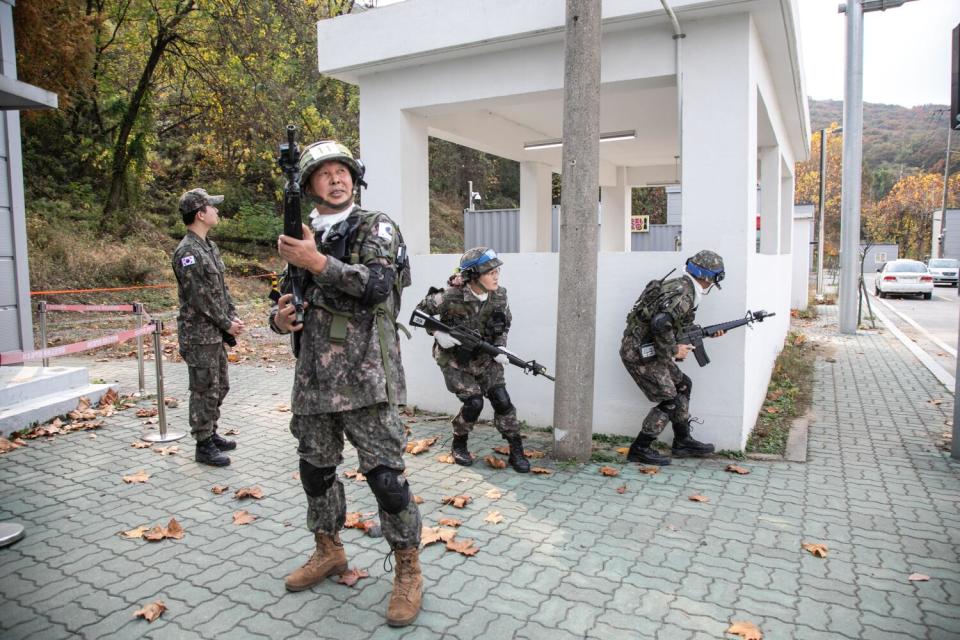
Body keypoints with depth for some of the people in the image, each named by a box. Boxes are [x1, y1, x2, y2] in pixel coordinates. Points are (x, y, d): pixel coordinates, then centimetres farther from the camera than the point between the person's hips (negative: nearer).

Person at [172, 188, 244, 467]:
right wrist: (226, 324, -13)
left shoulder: (209, 246, 13)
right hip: (199, 334, -9)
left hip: (216, 332, 9)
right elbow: (199, 297, -20)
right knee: (205, 391, -1)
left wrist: (233, 317, 4)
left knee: (219, 387, 18)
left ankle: (211, 434, 32)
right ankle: (204, 446, 10)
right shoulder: (187, 251, -17)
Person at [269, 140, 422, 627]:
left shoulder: (376, 227, -2)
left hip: (365, 377, -6)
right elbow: (288, 300, 18)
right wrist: (279, 317, -4)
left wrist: (318, 262, -24)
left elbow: (378, 283, -19)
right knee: (315, 469, 16)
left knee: (384, 472, -5)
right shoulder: (300, 238, 13)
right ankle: (329, 552, 37)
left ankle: (408, 570, 13)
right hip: (313, 377, 6)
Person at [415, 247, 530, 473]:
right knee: (473, 402, -15)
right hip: (454, 360, -3)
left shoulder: (499, 296, -12)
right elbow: (420, 312, -9)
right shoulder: (451, 296, -25)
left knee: (501, 399, -9)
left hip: (484, 358, 4)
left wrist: (500, 346, -9)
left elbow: (506, 323, 7)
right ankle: (459, 445, 12)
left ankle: (516, 451, 5)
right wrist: (437, 333, -22)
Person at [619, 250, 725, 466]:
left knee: (682, 385, 17)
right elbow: (660, 324, -31)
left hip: (650, 350, 10)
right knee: (670, 401, -4)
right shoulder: (683, 292, -19)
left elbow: (681, 327, 21)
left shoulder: (683, 287, 13)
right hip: (639, 353, -10)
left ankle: (683, 442, 27)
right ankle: (639, 449, 4)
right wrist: (673, 350, -18)